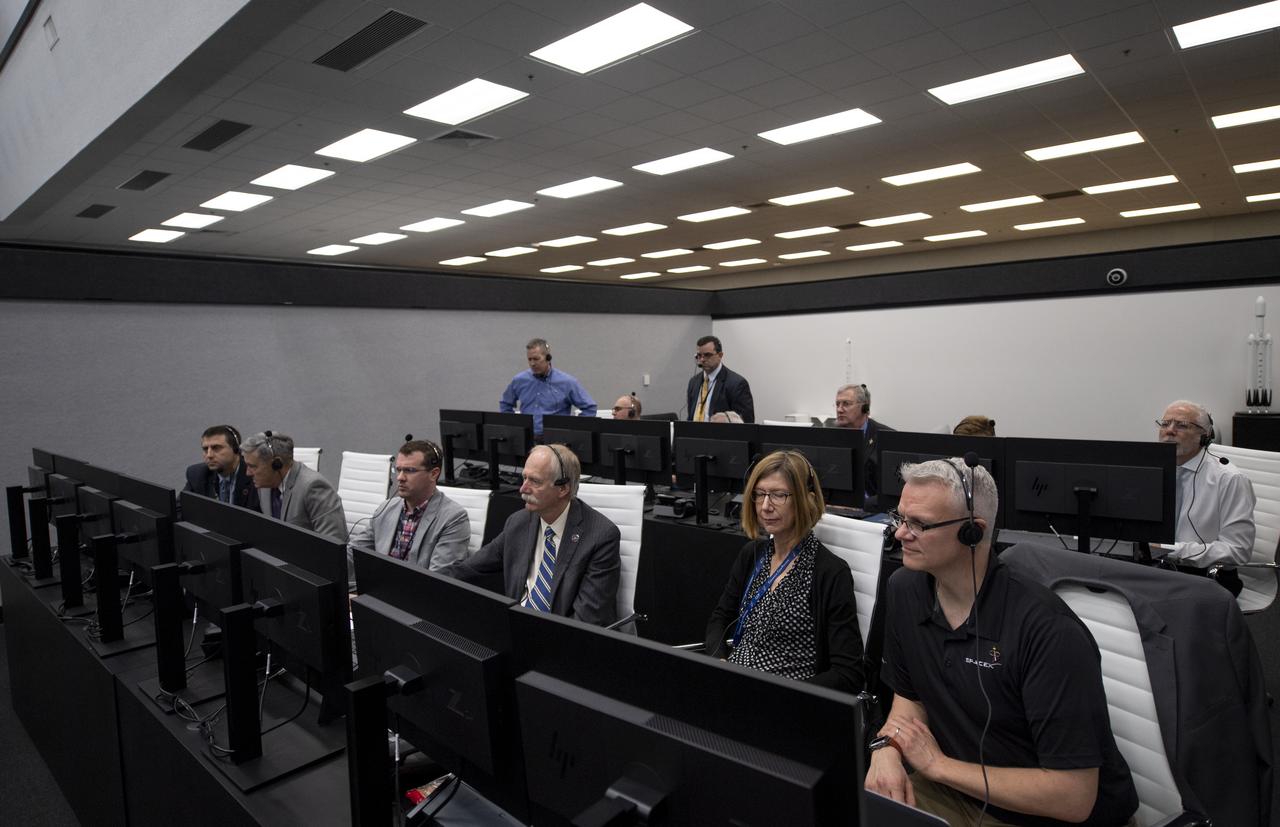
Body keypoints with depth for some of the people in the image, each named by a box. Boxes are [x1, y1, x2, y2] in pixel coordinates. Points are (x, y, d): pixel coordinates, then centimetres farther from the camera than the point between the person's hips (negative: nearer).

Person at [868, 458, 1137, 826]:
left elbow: (1074, 797, -25)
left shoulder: (1049, 631, -26)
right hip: (958, 791, 5)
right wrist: (887, 747, -13)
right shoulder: (904, 590, -5)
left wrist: (937, 764, -19)